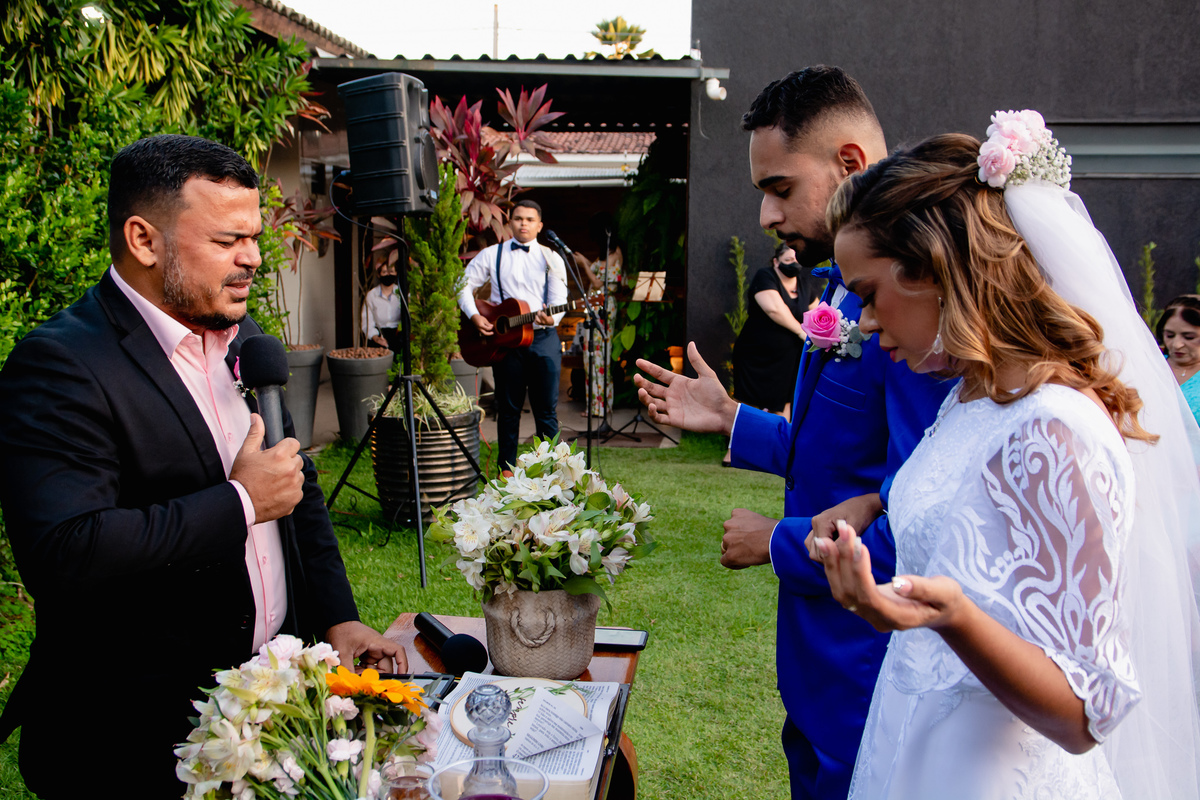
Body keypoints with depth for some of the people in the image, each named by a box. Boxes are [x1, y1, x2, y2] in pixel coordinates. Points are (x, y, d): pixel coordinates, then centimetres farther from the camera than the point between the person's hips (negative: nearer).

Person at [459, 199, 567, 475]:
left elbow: (560, 300, -1)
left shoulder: (551, 259, 8)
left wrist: (551, 318, -22)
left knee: (547, 408, 0)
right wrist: (474, 316, -3)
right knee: (508, 408, 7)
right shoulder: (491, 255, 10)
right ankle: (506, 467, 17)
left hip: (543, 338, 0)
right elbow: (464, 285, 12)